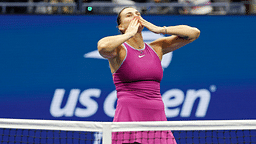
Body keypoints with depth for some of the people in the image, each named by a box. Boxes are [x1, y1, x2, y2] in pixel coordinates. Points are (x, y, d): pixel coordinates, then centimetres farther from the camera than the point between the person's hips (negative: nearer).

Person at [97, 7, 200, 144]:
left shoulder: (156, 48, 15)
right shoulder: (119, 50, 1)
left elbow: (193, 33, 16)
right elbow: (103, 47, -24)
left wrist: (159, 29, 7)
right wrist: (129, 33, -8)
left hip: (157, 118, 4)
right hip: (128, 120, -4)